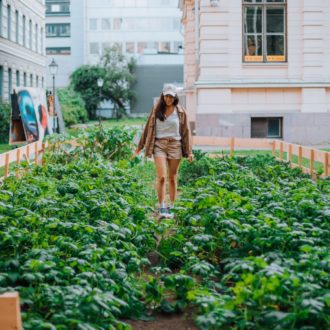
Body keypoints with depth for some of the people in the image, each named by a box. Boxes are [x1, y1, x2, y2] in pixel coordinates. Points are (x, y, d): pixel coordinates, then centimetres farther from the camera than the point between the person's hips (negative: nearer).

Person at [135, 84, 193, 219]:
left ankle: (170, 208, 14)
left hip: (175, 145, 1)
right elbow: (148, 128, 11)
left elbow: (186, 131, 6)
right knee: (161, 177, -12)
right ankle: (161, 208, -9)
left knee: (172, 178, 5)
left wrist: (189, 151, 2)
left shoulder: (180, 111, 5)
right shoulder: (156, 110, 6)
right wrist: (140, 146, 14)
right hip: (159, 144, -1)